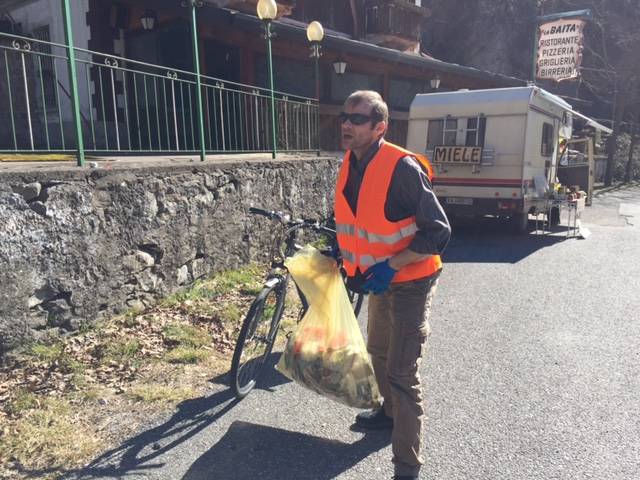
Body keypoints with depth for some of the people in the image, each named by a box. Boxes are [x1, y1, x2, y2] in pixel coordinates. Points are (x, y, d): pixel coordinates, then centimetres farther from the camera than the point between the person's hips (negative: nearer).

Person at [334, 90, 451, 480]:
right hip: (379, 280, 8)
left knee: (402, 373, -5)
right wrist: (346, 252, 4)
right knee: (379, 352, 24)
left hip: (408, 282, -8)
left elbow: (439, 232, -23)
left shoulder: (403, 168, -24)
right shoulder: (350, 166, 0)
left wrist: (391, 266, -28)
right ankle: (391, 412, 49)